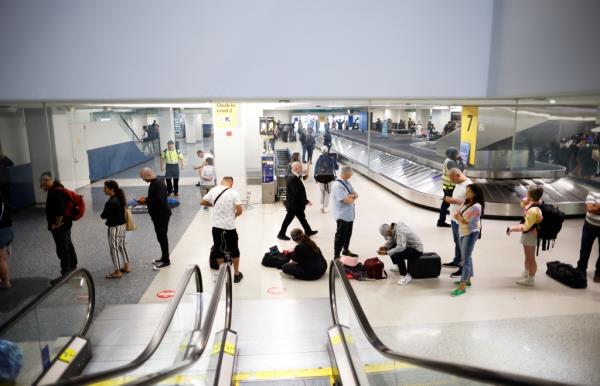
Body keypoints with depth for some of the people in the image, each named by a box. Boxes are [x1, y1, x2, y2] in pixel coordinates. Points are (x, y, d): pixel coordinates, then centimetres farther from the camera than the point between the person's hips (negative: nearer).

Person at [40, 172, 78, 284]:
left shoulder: (56, 192, -23)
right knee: (68, 246, 19)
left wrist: (56, 224, -19)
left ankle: (65, 274, 3)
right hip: (65, 224, 11)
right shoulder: (56, 188, 10)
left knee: (62, 249, -4)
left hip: (60, 226, -11)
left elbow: (60, 211, -30)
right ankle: (73, 268, 31)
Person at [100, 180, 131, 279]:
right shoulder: (120, 198, 2)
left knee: (114, 249, 3)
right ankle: (126, 267, 31)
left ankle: (117, 272, 13)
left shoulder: (111, 202, -25)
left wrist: (102, 215, 3)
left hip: (114, 228, -9)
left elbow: (103, 215, -17)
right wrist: (108, 215, 2)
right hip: (122, 225, 9)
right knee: (122, 246, 20)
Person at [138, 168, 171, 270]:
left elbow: (159, 200, -30)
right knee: (161, 236, 18)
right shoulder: (154, 182, 9)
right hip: (157, 214, 10)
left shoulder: (159, 184, -22)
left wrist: (146, 201, -22)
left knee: (162, 237, -1)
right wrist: (146, 198, 7)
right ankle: (164, 257, 30)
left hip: (162, 215, -10)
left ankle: (166, 260, 9)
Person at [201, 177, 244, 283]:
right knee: (234, 250, 14)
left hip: (216, 226, 2)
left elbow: (202, 202, 8)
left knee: (219, 250, 16)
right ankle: (236, 274, 23)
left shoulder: (213, 190, -1)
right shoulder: (234, 193, -10)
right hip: (230, 227, -2)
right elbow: (239, 211, -14)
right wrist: (234, 216, 6)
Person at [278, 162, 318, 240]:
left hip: (296, 204, 10)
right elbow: (297, 193, -27)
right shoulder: (293, 178, -25)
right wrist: (306, 201, -19)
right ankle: (281, 234, 16)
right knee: (288, 219, 3)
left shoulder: (293, 177, 8)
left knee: (302, 218, 19)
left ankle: (308, 231, 31)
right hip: (294, 205, -10)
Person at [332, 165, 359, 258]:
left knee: (348, 234, 22)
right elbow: (347, 200, -26)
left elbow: (356, 195, 6)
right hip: (342, 215, -9)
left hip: (350, 214, 9)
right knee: (340, 235, 3)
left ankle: (346, 250, 41)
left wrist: (351, 196, -15)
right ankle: (336, 256, 16)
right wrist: (353, 197, -6)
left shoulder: (347, 182, 6)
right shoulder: (337, 185, -23)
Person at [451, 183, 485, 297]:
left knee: (465, 259, -9)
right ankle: (467, 280, 32)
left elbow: (465, 221, -23)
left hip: (471, 233, -9)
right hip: (463, 232, 9)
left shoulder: (476, 206, -21)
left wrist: (459, 216, -8)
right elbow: (457, 215, 9)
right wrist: (459, 216, -12)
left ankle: (462, 287, -8)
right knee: (466, 257, 19)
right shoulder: (466, 202, 8)